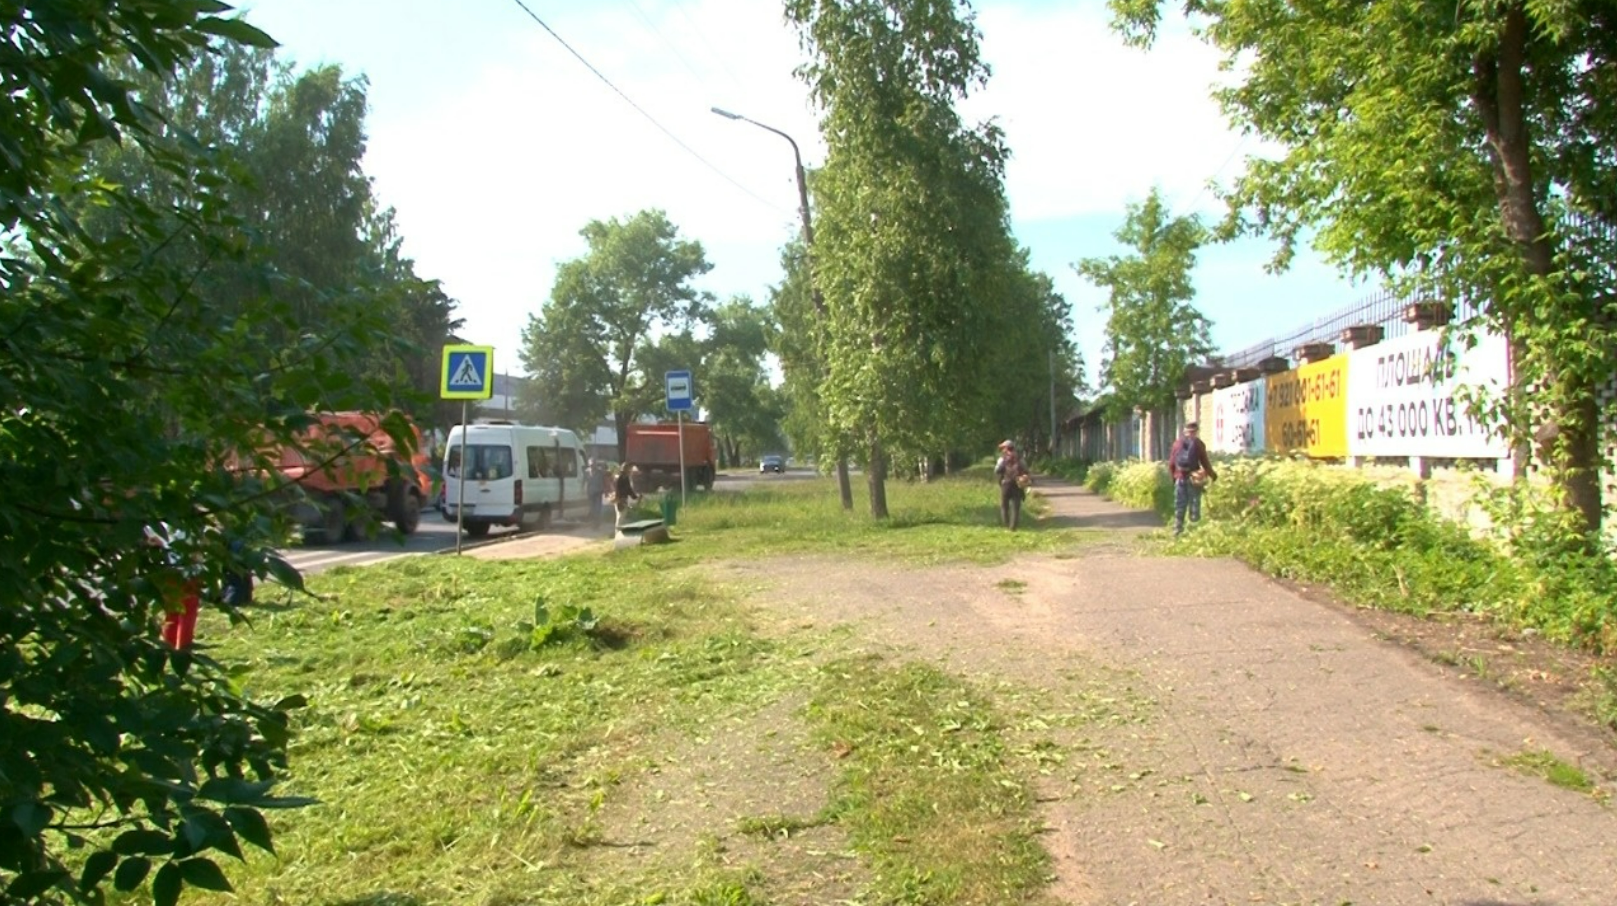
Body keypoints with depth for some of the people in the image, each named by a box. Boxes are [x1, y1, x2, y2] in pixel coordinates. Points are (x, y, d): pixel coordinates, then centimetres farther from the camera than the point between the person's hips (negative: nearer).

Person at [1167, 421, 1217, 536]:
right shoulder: (1198, 444, -4)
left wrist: (1174, 476, 19)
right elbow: (1205, 462, -3)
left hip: (1180, 478, 2)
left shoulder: (1177, 443, 4)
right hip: (1193, 478, -2)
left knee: (1179, 505, 7)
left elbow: (1171, 463, 5)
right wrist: (1213, 475, 12)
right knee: (1194, 505, 4)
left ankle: (1177, 530, 5)